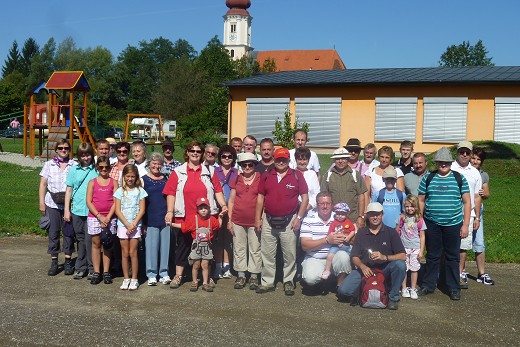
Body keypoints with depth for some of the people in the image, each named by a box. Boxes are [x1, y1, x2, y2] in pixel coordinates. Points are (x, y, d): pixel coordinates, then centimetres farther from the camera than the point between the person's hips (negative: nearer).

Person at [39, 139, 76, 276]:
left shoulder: (75, 165, 4)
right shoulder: (48, 165, 8)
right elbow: (43, 184, 9)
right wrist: (41, 203, 2)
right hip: (52, 204, 1)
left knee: (69, 232, 3)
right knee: (53, 232, 4)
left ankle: (68, 262, 14)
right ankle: (54, 262, 13)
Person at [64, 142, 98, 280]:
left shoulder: (96, 170, 1)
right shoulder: (74, 170, 8)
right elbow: (69, 190, 10)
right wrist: (66, 209, 6)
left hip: (92, 211, -3)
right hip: (77, 210, 3)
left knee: (89, 239, -5)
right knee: (80, 240, 11)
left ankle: (92, 269, 6)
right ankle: (80, 268, 21)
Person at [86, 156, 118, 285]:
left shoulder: (113, 182, 4)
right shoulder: (92, 182, 5)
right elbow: (89, 202, -1)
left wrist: (108, 217, -11)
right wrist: (99, 216, -11)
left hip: (109, 218, 0)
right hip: (94, 217, 0)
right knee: (96, 244, 4)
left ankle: (106, 272, 11)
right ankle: (96, 273, 10)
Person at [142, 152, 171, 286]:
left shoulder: (165, 179, 11)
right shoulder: (143, 180, 2)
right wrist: (142, 222, -3)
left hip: (165, 218, 3)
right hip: (151, 219, -3)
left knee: (165, 246, 5)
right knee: (151, 246, -1)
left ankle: (164, 273, 15)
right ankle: (151, 274, 10)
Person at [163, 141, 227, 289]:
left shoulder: (209, 171, 10)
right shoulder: (178, 172, 6)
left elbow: (217, 190, 8)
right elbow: (171, 193, 0)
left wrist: (223, 205, -6)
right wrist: (170, 212, -10)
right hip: (183, 217, -1)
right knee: (182, 245, 8)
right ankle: (178, 276, 18)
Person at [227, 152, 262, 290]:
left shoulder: (261, 179, -1)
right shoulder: (236, 180, 8)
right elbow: (231, 200, 10)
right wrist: (229, 219, 5)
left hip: (255, 221, -3)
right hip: (238, 221, 3)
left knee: (255, 249, 3)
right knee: (239, 248, 8)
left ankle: (254, 276, 14)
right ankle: (241, 275, 18)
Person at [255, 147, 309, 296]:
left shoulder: (297, 175, -1)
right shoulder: (266, 175, 6)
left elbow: (305, 197, -1)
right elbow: (260, 197, 9)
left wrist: (299, 217, -6)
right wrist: (258, 218, 5)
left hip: (288, 221, -2)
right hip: (268, 221, 2)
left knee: (289, 254, 4)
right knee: (267, 254, 7)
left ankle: (288, 282, 18)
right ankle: (267, 282, 17)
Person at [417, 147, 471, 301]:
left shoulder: (459, 178, 3)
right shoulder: (428, 178, 5)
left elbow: (467, 202, 3)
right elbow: (421, 200, 7)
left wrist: (466, 225, -2)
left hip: (453, 224, 0)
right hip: (432, 224, 1)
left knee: (452, 257, 8)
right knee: (432, 256, 9)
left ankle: (454, 288, 19)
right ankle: (428, 285, 20)